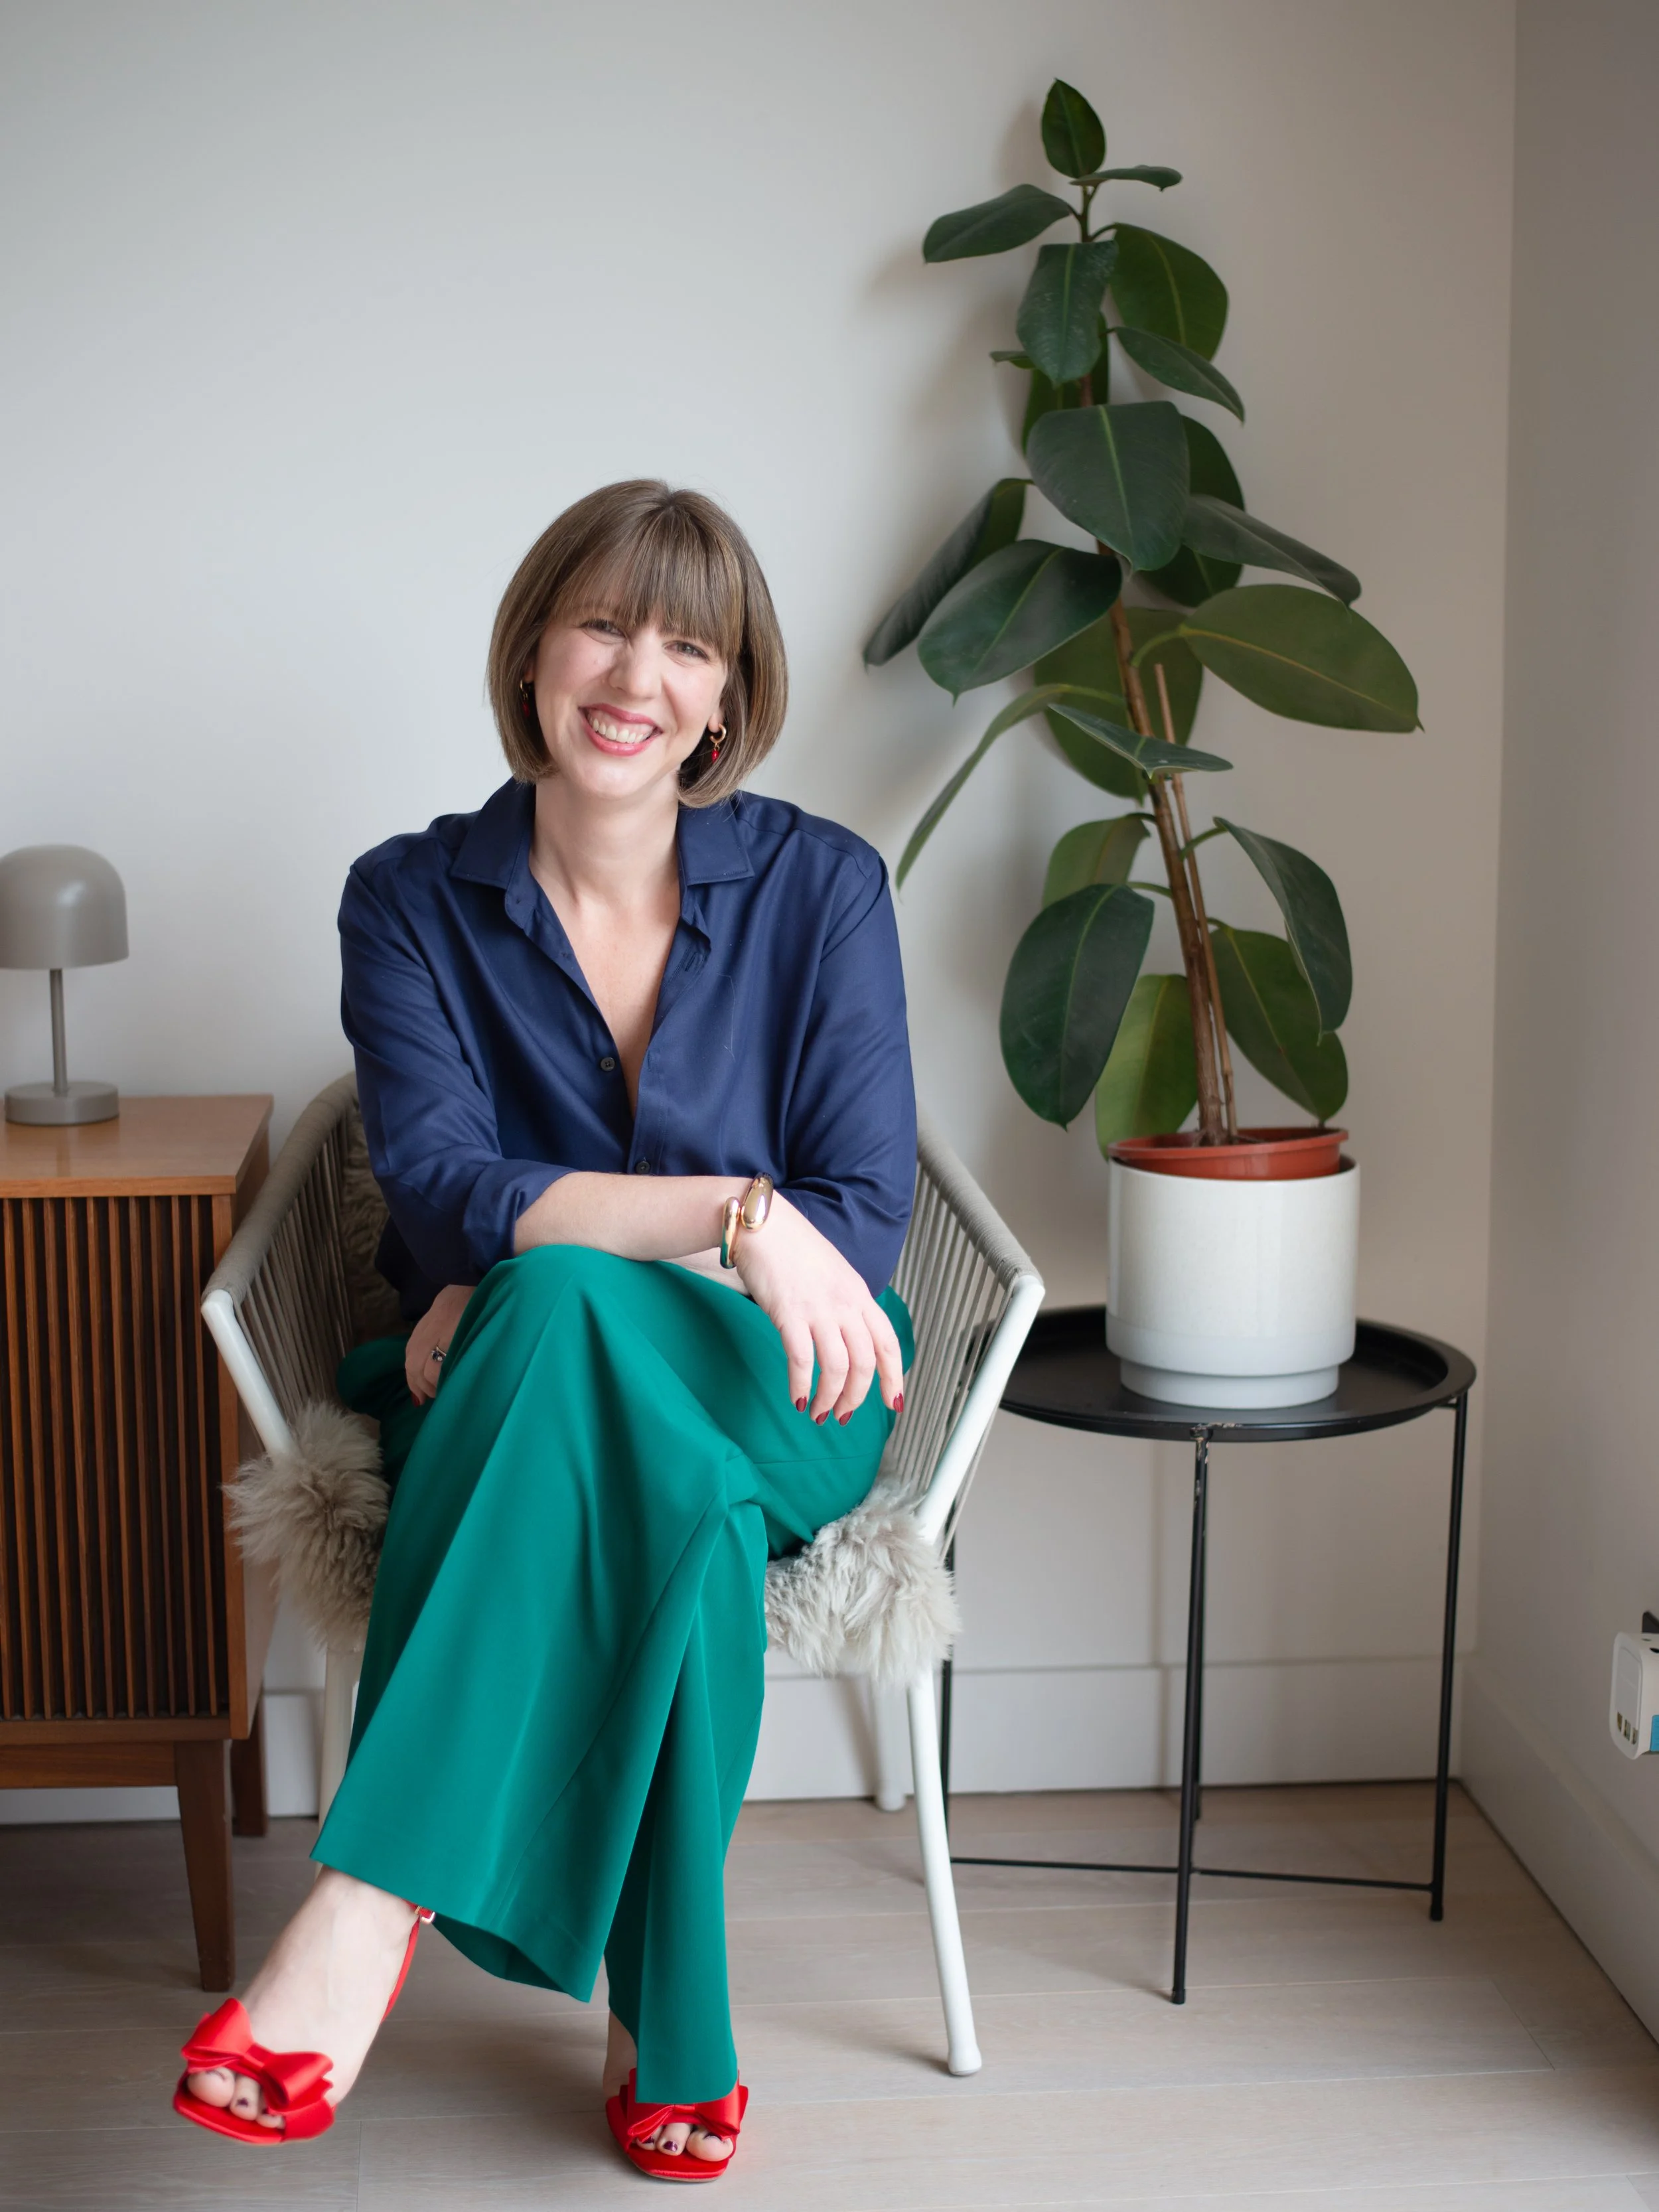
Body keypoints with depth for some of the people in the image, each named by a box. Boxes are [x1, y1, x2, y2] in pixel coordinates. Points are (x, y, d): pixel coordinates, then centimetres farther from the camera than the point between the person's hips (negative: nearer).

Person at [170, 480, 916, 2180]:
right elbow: (440, 1191, -13)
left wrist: (532, 1284, -18)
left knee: (566, 1308, -38)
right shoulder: (411, 901, 1)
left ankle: (367, 1906, -39)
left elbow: (860, 1215, -7)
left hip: (772, 1397, -1)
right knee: (674, 1496, -39)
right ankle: (671, 2037, -30)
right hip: (518, 1402, 1)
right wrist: (732, 1212, -30)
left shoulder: (819, 887, 0)